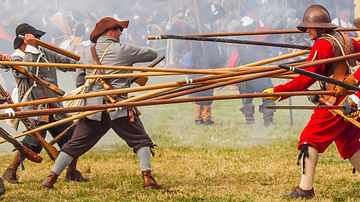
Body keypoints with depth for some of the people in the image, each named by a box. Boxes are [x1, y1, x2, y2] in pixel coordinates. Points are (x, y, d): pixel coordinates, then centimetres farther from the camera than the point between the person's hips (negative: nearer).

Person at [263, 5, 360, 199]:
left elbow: (306, 79, -16)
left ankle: (305, 188, -11)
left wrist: (277, 91, -14)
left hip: (334, 103, -9)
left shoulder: (322, 45, -13)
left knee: (310, 139, -6)